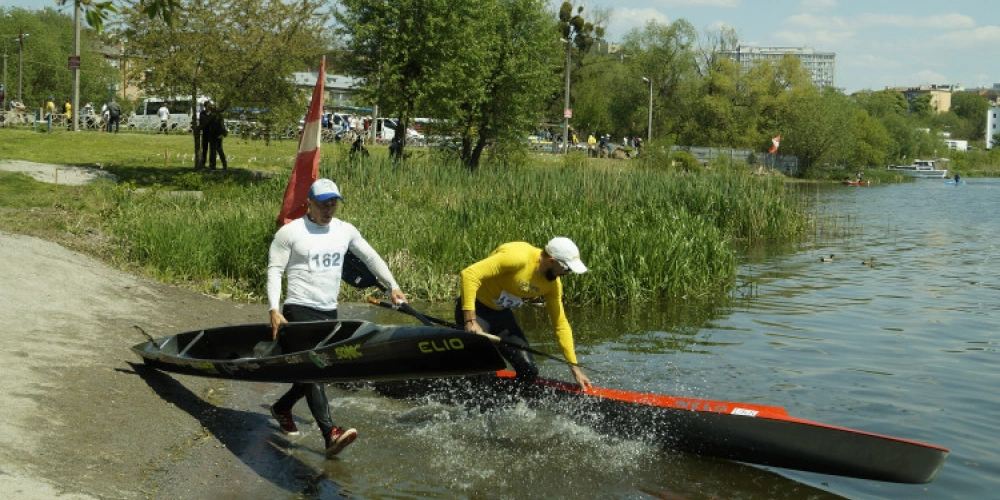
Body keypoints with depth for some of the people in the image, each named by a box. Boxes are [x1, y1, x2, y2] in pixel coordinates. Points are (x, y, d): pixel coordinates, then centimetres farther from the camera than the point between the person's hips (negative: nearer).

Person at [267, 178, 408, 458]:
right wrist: (274, 310, -14)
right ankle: (330, 434, -26)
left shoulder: (345, 231, 9)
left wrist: (393, 286, 11)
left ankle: (282, 408, 36)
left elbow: (370, 257, 18)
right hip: (300, 310, -6)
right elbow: (274, 270, -5)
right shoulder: (291, 232, -5)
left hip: (329, 312, 6)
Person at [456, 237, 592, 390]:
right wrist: (470, 321, -38)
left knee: (529, 371, -2)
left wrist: (575, 368, 2)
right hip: (474, 309, -7)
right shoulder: (517, 257, -30)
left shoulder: (553, 284, -5)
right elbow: (469, 274, -34)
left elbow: (561, 325, 4)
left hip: (502, 314, 7)